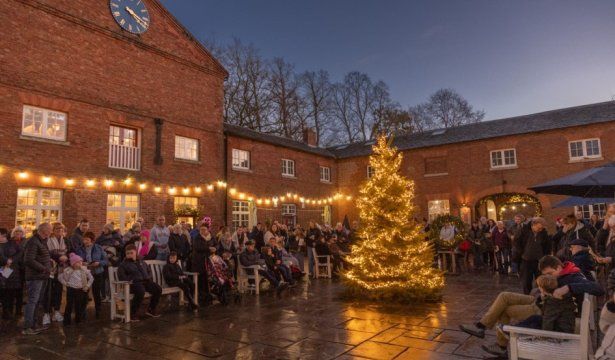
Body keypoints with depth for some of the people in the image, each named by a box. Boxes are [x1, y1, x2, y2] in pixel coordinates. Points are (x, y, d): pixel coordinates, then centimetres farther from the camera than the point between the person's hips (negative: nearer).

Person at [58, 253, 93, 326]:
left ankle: (78, 320, 20)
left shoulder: (84, 270, -1)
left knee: (79, 306, 8)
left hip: (80, 290, 2)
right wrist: (65, 283, -3)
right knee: (69, 305, 1)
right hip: (71, 289, -2)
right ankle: (67, 321, 11)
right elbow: (60, 277, 3)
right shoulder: (68, 270, -7)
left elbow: (91, 278, 8)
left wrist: (88, 286, 2)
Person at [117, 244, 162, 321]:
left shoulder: (141, 262, 24)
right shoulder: (123, 264, 9)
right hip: (134, 283, -5)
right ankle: (132, 313, -22)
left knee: (158, 289, -15)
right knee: (141, 291, -38)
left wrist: (148, 277, 10)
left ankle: (151, 309, 3)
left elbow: (148, 271, 31)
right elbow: (121, 277, -3)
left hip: (145, 281, 6)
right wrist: (131, 280, -17)